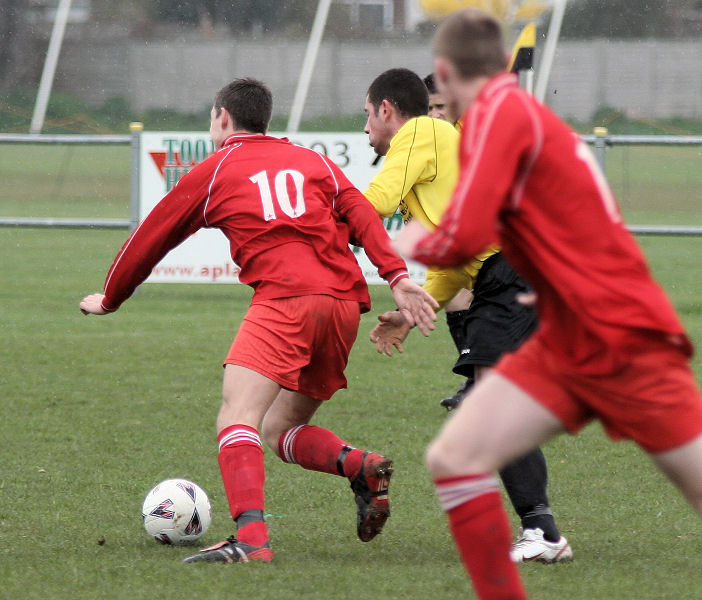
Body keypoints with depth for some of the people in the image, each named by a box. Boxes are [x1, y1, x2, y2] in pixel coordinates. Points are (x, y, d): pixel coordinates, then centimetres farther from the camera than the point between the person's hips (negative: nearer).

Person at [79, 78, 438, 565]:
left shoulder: (213, 172, 16)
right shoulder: (311, 161, 25)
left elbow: (152, 238, 24)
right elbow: (362, 216, 9)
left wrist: (110, 300, 38)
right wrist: (397, 276, -1)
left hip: (284, 297, -6)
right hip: (345, 301, 6)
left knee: (237, 417, -17)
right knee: (280, 428, 18)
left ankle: (251, 537, -38)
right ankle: (360, 467, -9)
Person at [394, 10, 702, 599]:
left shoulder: (497, 111, -13)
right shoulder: (527, 113, 14)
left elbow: (463, 239, -20)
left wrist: (413, 244, -2)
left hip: (622, 339, -9)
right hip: (564, 344, 9)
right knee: (453, 458, -3)